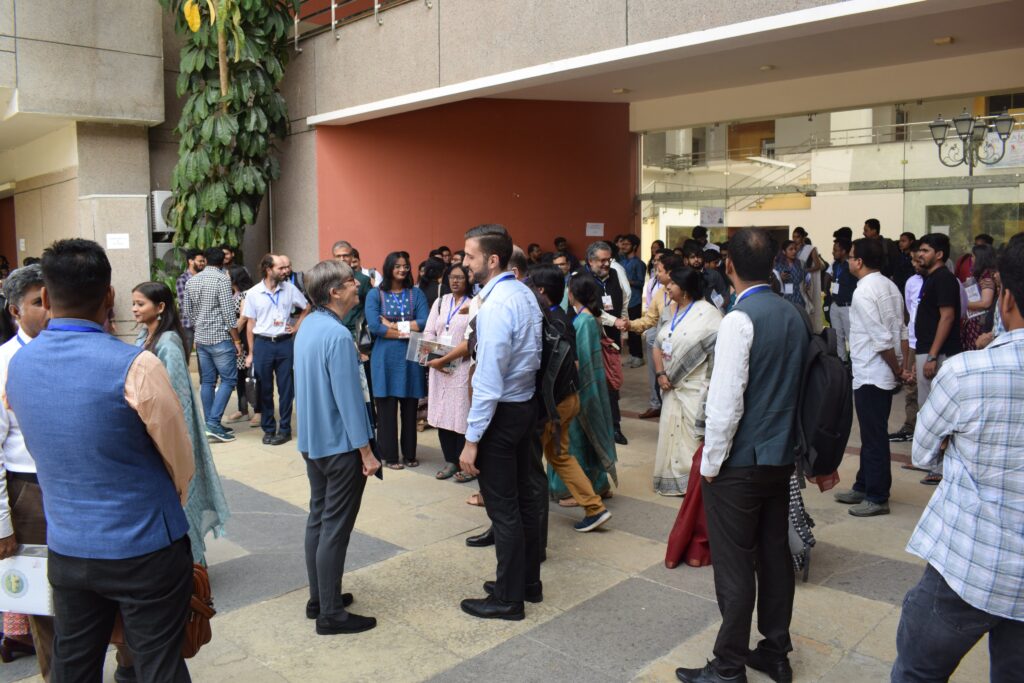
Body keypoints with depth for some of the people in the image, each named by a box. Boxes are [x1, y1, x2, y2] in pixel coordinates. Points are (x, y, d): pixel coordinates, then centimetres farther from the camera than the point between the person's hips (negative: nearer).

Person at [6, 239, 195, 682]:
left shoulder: (17, 365, -3)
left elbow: (45, 449, 11)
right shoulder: (134, 367, -21)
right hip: (145, 550, -5)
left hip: (66, 550, 6)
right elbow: (181, 461, -9)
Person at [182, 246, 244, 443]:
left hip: (201, 338, 7)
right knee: (228, 379, -1)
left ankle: (210, 424, 15)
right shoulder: (222, 279, -11)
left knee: (207, 381, 11)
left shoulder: (192, 281, 9)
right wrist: (237, 340, -9)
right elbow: (228, 313, -15)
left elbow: (187, 311, 13)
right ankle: (213, 422, -9)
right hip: (220, 338, -7)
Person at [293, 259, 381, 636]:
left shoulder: (308, 326, 6)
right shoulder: (338, 336, -23)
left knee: (318, 518, 17)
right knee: (335, 527, 0)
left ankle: (319, 598, 29)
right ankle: (330, 613, 10)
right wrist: (366, 452, -17)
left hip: (313, 441, 9)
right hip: (340, 445, -9)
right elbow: (349, 398, -22)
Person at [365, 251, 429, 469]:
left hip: (411, 357, 2)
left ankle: (409, 454, 21)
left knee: (410, 408, 8)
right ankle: (389, 455, 15)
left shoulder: (416, 293, 5)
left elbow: (424, 322, -8)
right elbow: (374, 326, -12)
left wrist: (392, 324, -11)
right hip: (385, 358, -2)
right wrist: (407, 331, -11)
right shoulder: (375, 294, 0)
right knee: (387, 408, 3)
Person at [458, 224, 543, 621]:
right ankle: (529, 583, 34)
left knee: (503, 509, 3)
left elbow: (488, 382, -25)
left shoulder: (496, 305, -23)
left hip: (502, 412, -9)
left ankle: (508, 599, 17)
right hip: (526, 405, 10)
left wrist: (472, 440, -20)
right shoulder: (525, 293, 6)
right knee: (524, 498, 18)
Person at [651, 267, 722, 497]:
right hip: (673, 385, 7)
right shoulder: (668, 311, 10)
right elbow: (658, 346, 13)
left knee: (694, 434, -2)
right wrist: (660, 374, -1)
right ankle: (673, 478, 24)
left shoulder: (707, 312, -12)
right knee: (671, 431, 11)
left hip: (696, 387, -6)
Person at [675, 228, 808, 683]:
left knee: (734, 566, 3)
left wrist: (710, 462, -11)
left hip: (740, 463, -8)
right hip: (781, 457, 8)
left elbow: (726, 401, -20)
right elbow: (797, 386, 11)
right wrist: (792, 443, 18)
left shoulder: (740, 320, -18)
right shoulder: (794, 315, 5)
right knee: (775, 555, 16)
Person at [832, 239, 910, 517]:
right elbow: (902, 331, 7)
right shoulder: (889, 286, 9)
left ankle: (877, 498, 13)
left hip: (870, 375, -9)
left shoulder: (863, 292, -19)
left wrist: (897, 370, -10)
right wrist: (904, 368, 5)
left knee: (874, 437, 2)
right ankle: (864, 487, 31)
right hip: (885, 375, 9)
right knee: (873, 434, 18)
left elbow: (883, 340, -22)